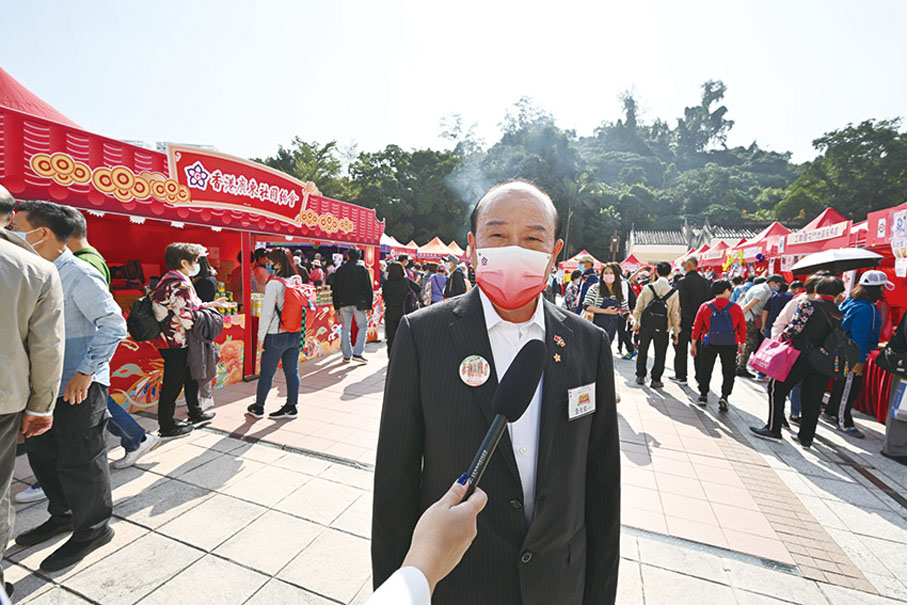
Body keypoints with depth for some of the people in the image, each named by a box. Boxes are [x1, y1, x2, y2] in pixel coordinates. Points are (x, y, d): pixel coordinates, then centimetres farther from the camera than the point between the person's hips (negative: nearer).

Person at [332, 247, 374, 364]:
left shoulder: (340, 270, 8)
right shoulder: (362, 269, 1)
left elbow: (335, 289, 9)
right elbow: (368, 288, -2)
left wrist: (336, 306, 13)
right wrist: (369, 305, 2)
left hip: (344, 303, 3)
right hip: (359, 303, -2)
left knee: (346, 328, 8)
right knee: (363, 327, 6)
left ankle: (347, 355, 11)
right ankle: (357, 353, -3)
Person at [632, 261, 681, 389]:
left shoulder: (647, 288, -7)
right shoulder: (673, 292, -7)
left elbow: (639, 307, 0)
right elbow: (675, 314, -1)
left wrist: (636, 323, 12)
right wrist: (676, 332, 8)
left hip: (645, 325, 1)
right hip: (662, 328, -1)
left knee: (642, 351, 17)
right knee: (660, 354, 12)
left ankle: (640, 376, 25)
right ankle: (656, 380, 17)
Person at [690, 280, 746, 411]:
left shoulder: (704, 306, -4)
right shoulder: (736, 308, -4)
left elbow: (697, 326, -1)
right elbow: (742, 328, 3)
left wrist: (693, 344, 7)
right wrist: (741, 344, 17)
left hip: (708, 344, 1)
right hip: (730, 346, 0)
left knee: (705, 370, 14)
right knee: (728, 372, 12)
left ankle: (703, 395, 20)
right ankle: (724, 396, 0)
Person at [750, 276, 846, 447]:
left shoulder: (807, 304, -7)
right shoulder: (838, 313, 11)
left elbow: (795, 327, -14)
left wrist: (781, 338, -1)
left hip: (802, 356, -6)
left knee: (777, 388, 5)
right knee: (812, 399, 13)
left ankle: (773, 429, 7)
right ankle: (806, 436, 21)